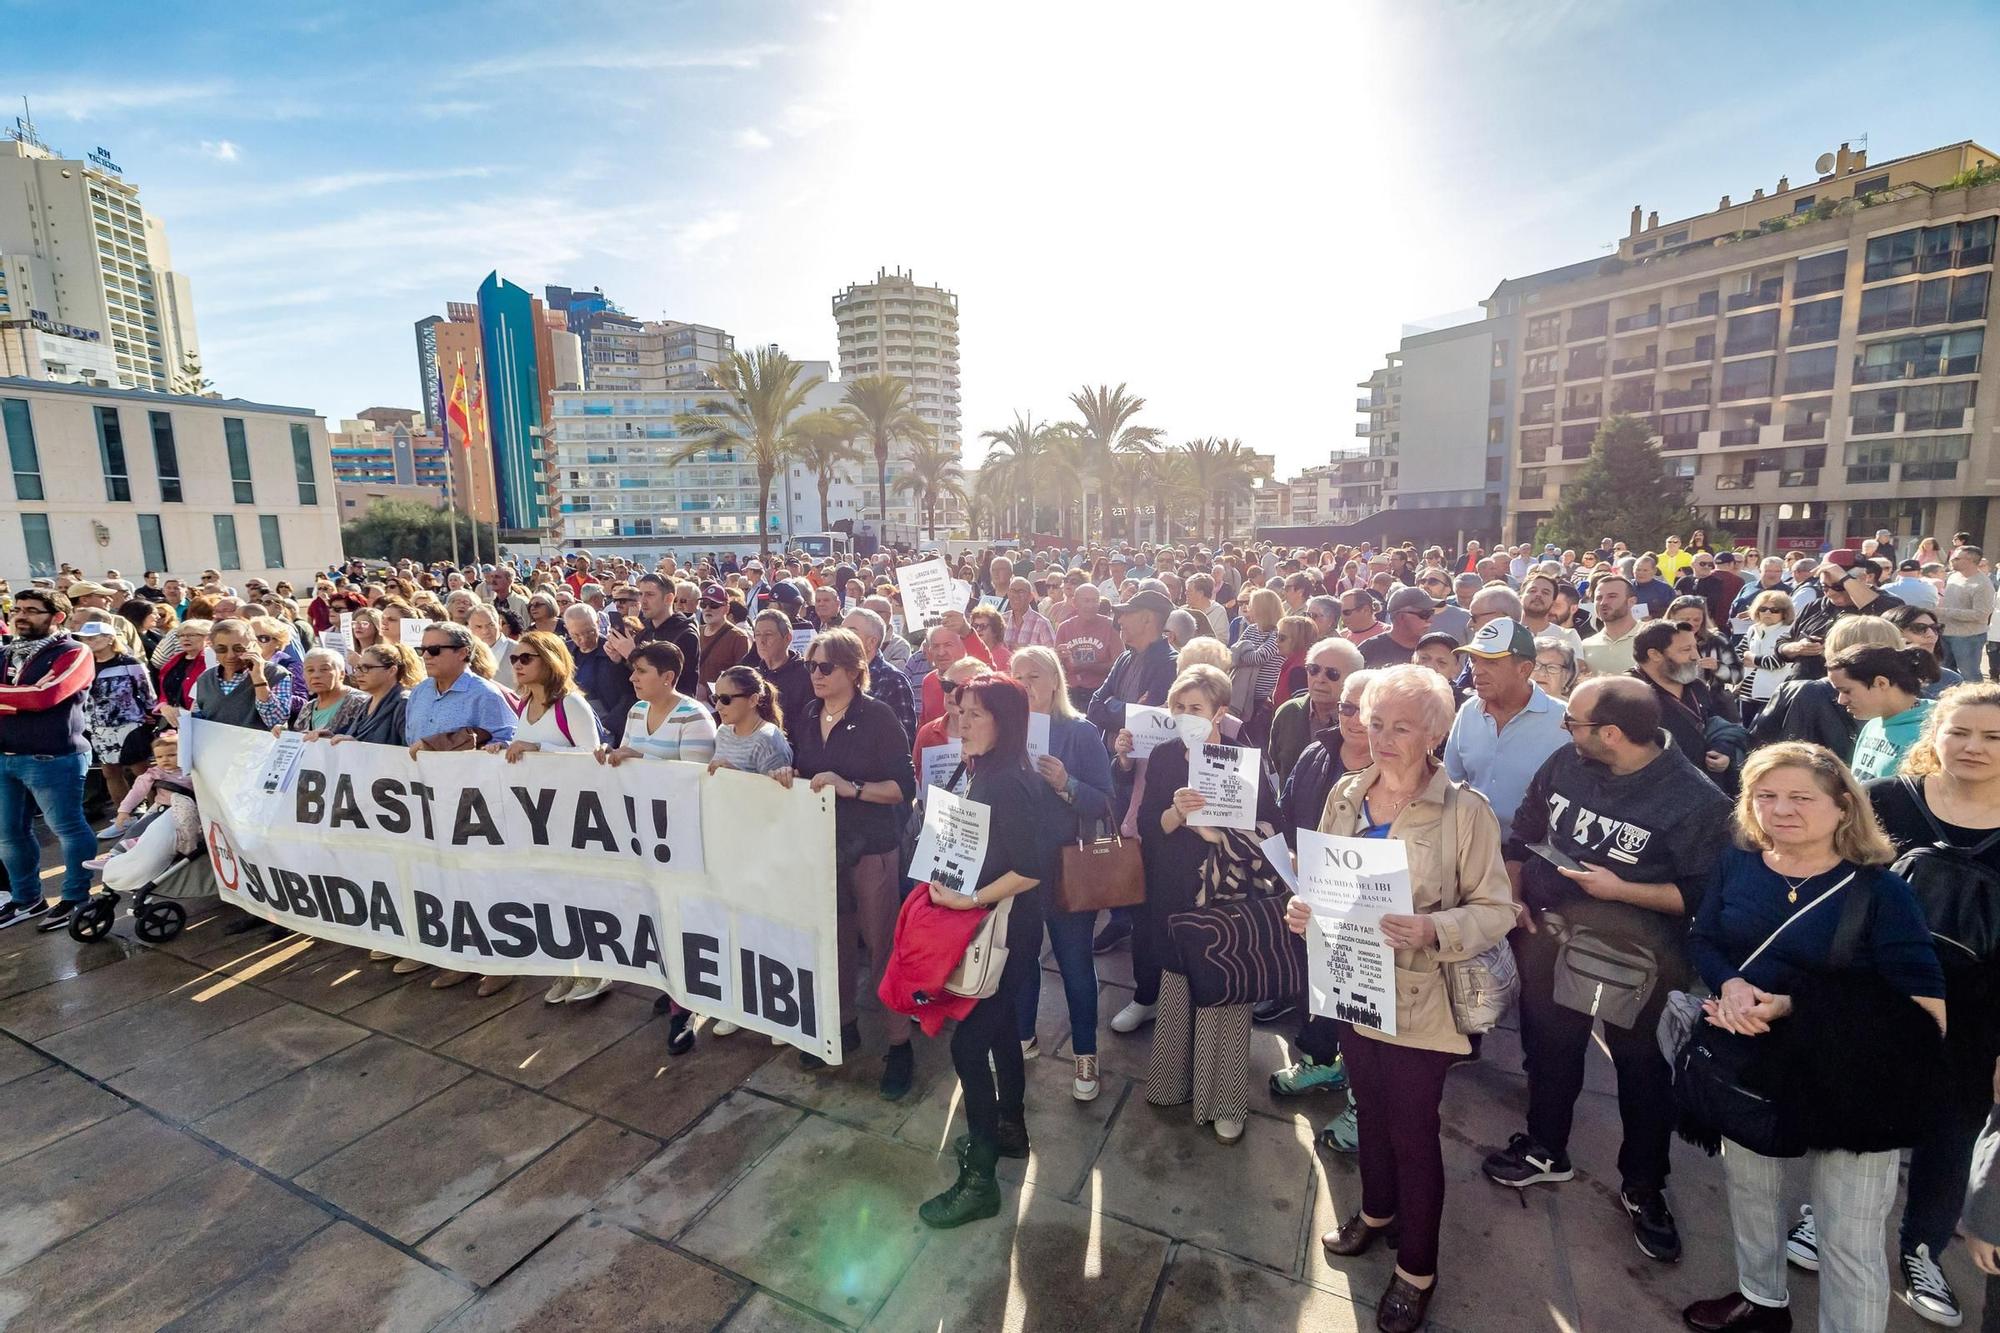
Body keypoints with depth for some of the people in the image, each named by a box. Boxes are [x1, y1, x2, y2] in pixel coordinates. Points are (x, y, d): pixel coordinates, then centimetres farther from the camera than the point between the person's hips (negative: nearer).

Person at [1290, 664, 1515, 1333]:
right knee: (1370, 1108, 24)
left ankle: (1416, 1269, 35)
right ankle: (1376, 1209, 51)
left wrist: (1434, 931, -30)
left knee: (1414, 1129, 11)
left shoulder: (1465, 810, -17)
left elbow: (1496, 909, -14)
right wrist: (1305, 907, -12)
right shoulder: (1345, 795, -3)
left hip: (1418, 1000, -4)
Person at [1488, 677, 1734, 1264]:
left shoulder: (1695, 800, -19)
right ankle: (1545, 1151, 44)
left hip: (1635, 954, -4)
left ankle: (1642, 1186, 38)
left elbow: (1704, 895, -18)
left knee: (1641, 1063, 14)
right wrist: (1515, 898, -1)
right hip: (1549, 936, 4)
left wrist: (1618, 890, -23)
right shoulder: (1565, 764, -6)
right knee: (1549, 1045, 20)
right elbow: (1522, 835, 6)